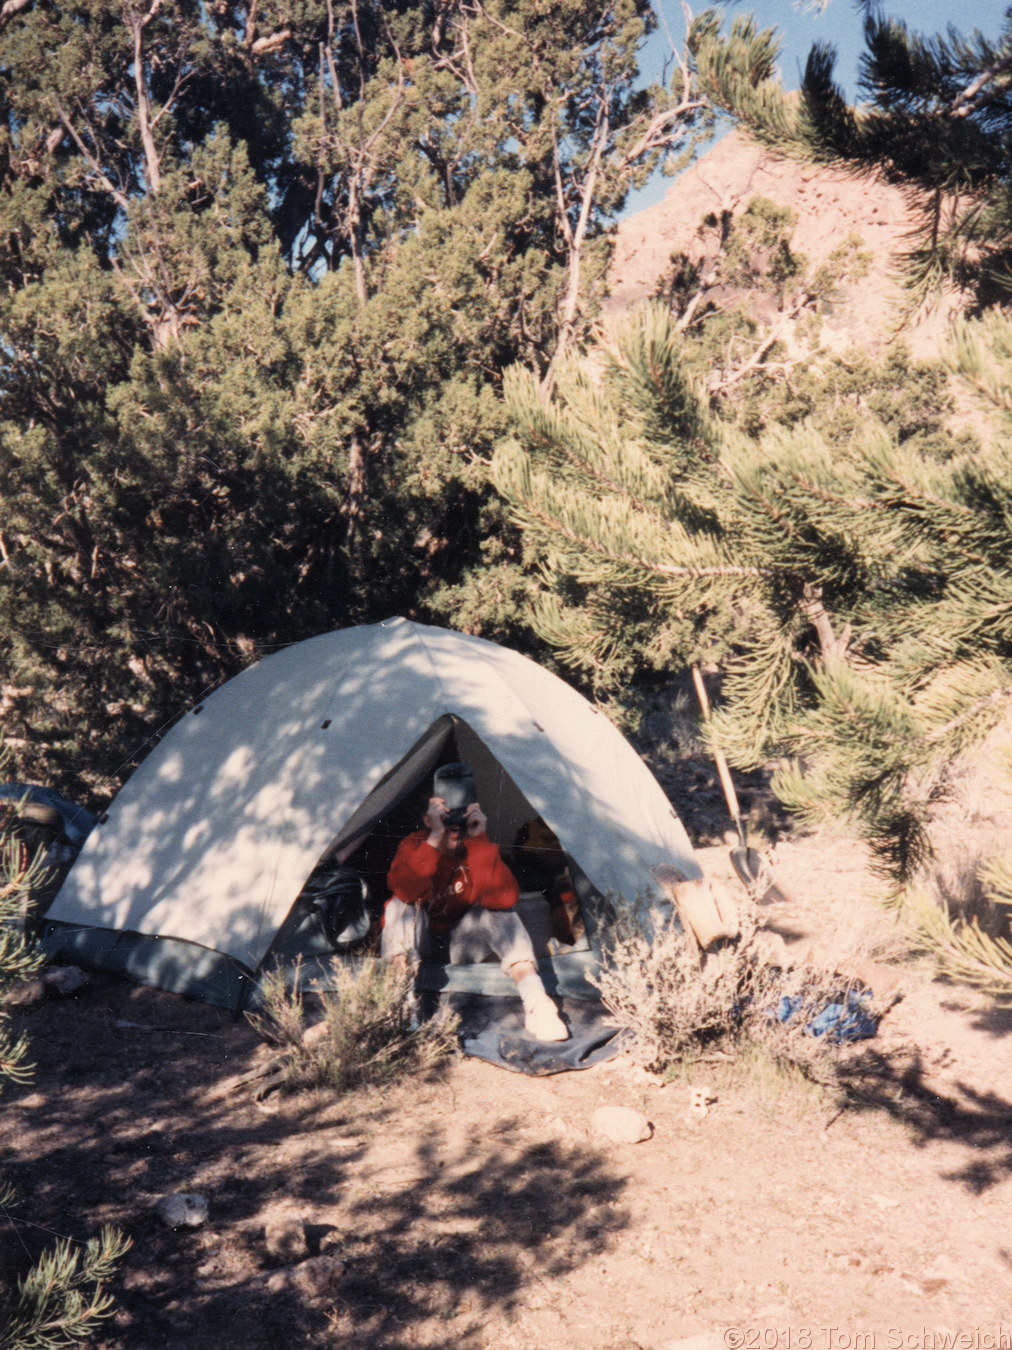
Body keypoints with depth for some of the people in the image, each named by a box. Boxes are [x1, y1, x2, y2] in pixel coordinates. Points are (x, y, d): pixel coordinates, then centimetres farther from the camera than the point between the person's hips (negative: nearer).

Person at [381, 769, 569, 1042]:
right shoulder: (413, 845, -17)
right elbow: (406, 890, -41)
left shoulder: (477, 850, -12)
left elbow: (502, 897, -32)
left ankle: (535, 1003, -37)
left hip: (459, 947, 2)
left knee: (498, 912, -25)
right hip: (415, 945, -1)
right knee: (405, 905, -31)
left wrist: (480, 842, -37)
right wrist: (435, 838, -47)